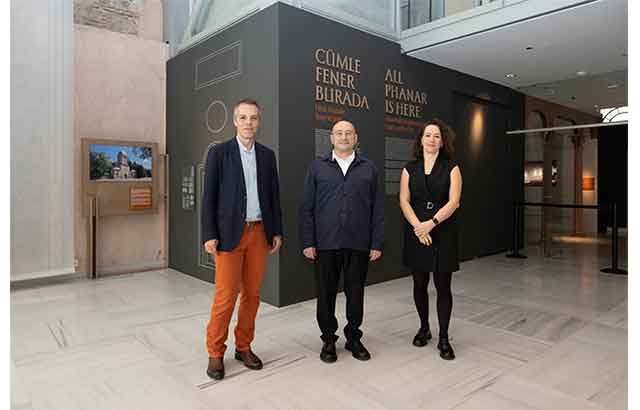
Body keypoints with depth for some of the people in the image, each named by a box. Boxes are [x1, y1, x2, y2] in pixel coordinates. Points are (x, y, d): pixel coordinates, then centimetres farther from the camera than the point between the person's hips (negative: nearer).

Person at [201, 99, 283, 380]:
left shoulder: (267, 155, 10)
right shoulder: (219, 153, -1)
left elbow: (274, 195, 11)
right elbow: (209, 196, -4)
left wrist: (277, 231, 7)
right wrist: (209, 235, -9)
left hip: (259, 233, 4)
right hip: (229, 233, -4)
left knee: (252, 294, 10)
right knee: (225, 296, -2)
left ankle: (244, 347, 25)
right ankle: (215, 353, 15)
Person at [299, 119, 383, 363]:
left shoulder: (368, 169, 7)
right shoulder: (317, 167, 5)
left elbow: (377, 210, 5)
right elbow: (306, 208, 2)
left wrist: (377, 243, 0)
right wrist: (308, 242, -4)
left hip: (359, 244, 1)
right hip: (326, 244, 0)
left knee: (356, 293, 10)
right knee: (326, 294, 8)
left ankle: (353, 338, 29)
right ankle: (328, 340, 26)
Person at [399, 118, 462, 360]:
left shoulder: (451, 168, 2)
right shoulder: (410, 169, 7)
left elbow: (453, 201, -8)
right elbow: (404, 201, -1)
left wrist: (431, 223, -18)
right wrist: (417, 226, -15)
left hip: (443, 233, -2)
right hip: (416, 233, 2)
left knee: (443, 286, 1)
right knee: (420, 284, 11)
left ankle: (444, 338, 13)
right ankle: (424, 328, 29)